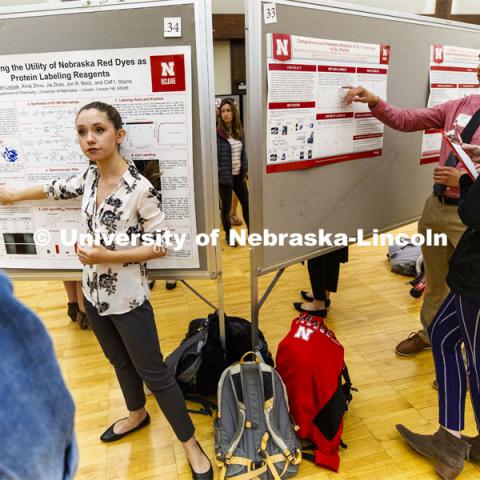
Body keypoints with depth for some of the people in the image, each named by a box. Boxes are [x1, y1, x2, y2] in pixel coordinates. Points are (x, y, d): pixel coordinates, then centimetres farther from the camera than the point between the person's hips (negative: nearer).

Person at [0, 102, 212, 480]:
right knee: (120, 362, 25)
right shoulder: (88, 178, -1)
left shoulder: (140, 188, -22)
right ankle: (137, 415, 51)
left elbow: (161, 245, -17)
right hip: (94, 295, 7)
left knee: (153, 373, 5)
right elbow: (57, 189, 20)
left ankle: (191, 445, 24)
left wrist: (109, 256, -23)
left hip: (128, 300, -6)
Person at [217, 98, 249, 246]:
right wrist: (216, 174, -16)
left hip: (239, 175, 5)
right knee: (226, 207, 8)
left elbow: (243, 151, 13)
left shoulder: (239, 130, 7)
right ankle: (228, 235, 27)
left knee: (246, 203, 12)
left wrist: (245, 169, 7)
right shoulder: (217, 132, -12)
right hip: (224, 177, -5)